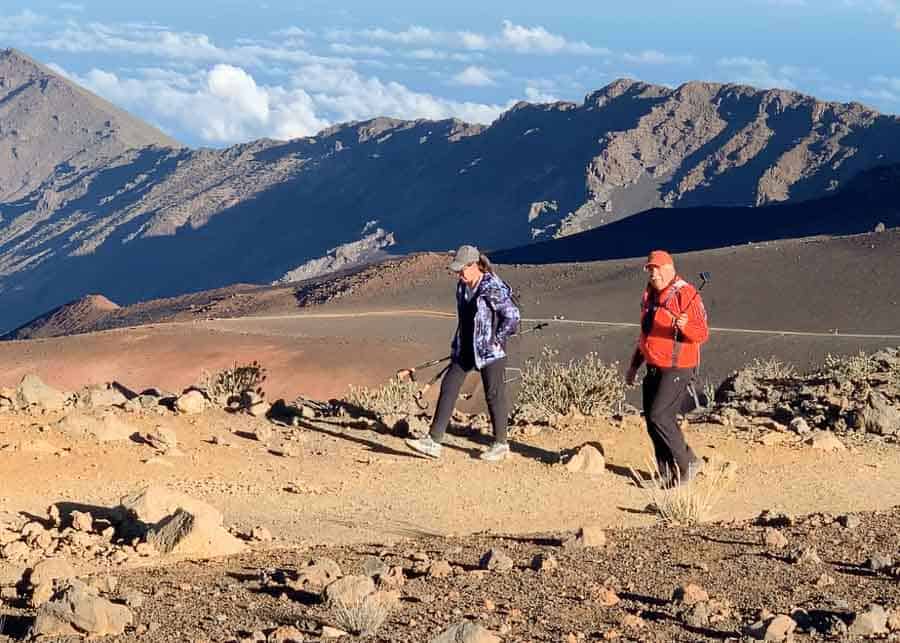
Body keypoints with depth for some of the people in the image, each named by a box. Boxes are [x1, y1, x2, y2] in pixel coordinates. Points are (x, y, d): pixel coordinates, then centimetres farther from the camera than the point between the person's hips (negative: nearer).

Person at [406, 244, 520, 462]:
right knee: (448, 387, 1)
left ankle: (501, 444, 18)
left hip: (490, 352, -8)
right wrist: (457, 344, 16)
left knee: (494, 395, 3)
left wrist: (496, 340, -12)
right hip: (465, 350, 8)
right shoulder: (462, 287, 8)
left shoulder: (494, 288, -17)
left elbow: (512, 317, -16)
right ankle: (433, 441, 1)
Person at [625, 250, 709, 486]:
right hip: (654, 368, 8)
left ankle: (688, 463, -2)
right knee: (652, 422, 8)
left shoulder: (685, 294, -13)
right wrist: (634, 365, 24)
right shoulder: (650, 296, 13)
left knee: (659, 417, -16)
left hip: (676, 369, -8)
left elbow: (702, 333, -19)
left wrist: (683, 326, -39)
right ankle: (667, 475, 17)